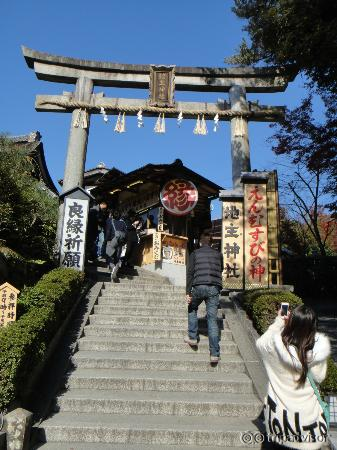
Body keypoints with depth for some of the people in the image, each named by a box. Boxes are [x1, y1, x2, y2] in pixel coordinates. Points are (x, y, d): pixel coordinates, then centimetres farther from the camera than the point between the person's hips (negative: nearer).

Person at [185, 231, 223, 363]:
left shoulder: (195, 253, 8)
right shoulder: (218, 254, 14)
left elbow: (190, 273, 0)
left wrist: (188, 292, -2)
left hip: (199, 286, -1)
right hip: (214, 288, 1)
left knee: (192, 309, 26)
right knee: (212, 319, 1)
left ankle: (193, 337, 21)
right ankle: (214, 354, -1)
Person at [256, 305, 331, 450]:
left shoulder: (276, 345, -23)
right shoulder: (320, 348, -22)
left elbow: (260, 342, 1)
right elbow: (319, 377, -4)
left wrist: (278, 322, 1)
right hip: (307, 414, 0)